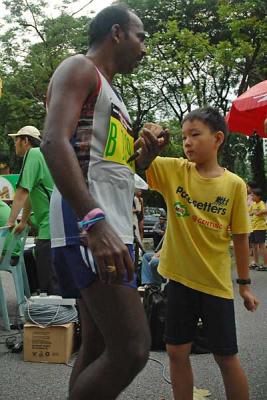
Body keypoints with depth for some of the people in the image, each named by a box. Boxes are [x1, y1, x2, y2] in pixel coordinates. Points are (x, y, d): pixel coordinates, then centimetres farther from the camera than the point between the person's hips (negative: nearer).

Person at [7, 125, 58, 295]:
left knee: (49, 282, -8)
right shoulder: (41, 155, 21)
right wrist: (23, 222, 28)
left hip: (51, 226, -10)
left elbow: (23, 191, -14)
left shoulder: (33, 154, -7)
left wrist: (11, 221, -10)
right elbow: (31, 194, 24)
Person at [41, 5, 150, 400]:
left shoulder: (109, 92, 29)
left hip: (111, 226, 10)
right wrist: (95, 221, -30)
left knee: (97, 346, 11)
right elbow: (54, 142, -20)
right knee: (131, 349, -16)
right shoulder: (79, 68, 0)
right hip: (88, 224, -10)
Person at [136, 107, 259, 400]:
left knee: (226, 357, 9)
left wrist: (244, 284, 4)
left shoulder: (234, 184, -7)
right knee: (177, 352, 11)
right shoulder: (173, 170, -3)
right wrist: (145, 152, -34)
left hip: (215, 283, -2)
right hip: (179, 278, 2)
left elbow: (240, 237, -1)